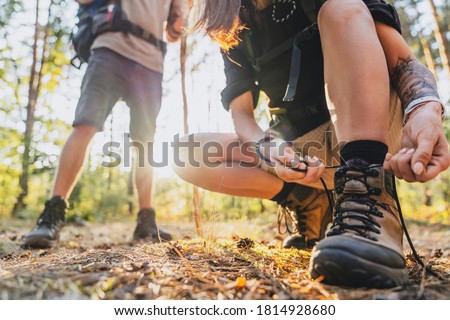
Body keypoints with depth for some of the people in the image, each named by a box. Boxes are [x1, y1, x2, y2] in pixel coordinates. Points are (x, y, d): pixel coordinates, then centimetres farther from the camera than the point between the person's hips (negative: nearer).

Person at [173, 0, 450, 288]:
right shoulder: (235, 33, 7)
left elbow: (403, 60, -10)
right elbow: (241, 113, -2)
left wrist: (426, 108, -32)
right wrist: (269, 150, -24)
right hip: (298, 147, 3)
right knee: (189, 157, -14)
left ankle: (369, 202, -37)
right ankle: (306, 199, -10)